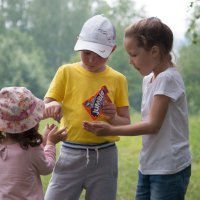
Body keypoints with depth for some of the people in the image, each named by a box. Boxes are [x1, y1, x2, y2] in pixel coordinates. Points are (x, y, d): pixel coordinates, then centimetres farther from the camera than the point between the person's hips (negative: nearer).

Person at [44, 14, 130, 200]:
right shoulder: (66, 72, 1)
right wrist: (52, 106, -24)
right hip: (70, 155, -1)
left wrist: (113, 117, -16)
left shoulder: (117, 80, 3)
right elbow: (42, 109, -1)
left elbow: (126, 124, 6)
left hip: (104, 157, 1)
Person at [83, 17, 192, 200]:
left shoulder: (167, 79, -16)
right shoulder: (149, 79, 11)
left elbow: (153, 125, -18)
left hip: (169, 170, -8)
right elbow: (150, 122, 10)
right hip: (149, 166, 8)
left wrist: (112, 130, -17)